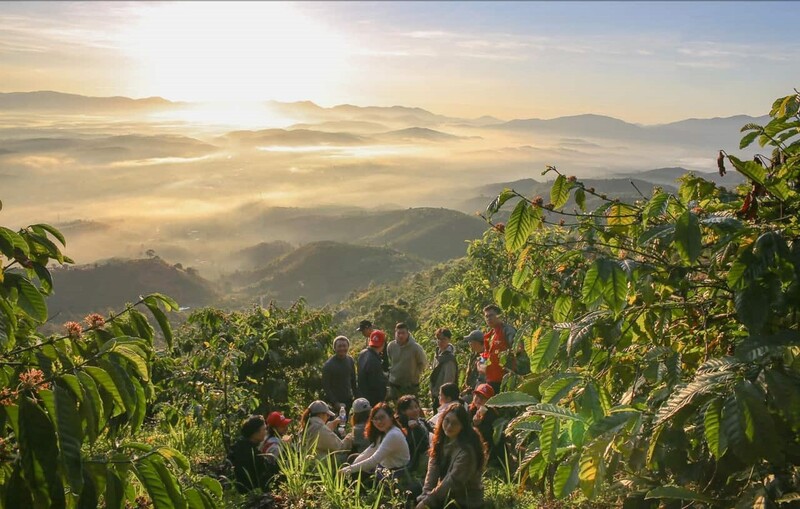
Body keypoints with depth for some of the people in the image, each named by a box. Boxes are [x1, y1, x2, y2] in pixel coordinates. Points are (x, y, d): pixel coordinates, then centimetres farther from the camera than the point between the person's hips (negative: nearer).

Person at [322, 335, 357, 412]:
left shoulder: (350, 361, 5)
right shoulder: (328, 365, -12)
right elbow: (325, 386, -11)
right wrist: (335, 402, -16)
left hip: (348, 400, 5)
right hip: (335, 402, -5)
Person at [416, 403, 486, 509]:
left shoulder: (467, 450, -21)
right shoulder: (442, 440, 0)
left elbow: (453, 481, -24)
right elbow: (432, 469, -6)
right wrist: (425, 496, -18)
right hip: (447, 497, 6)